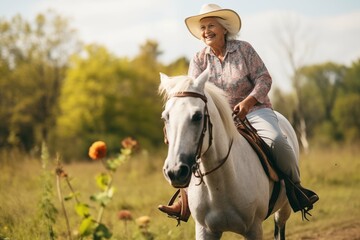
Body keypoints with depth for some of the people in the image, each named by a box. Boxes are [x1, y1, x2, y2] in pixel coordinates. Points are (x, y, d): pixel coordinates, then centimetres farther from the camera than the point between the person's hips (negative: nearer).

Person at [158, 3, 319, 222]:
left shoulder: (244, 49, -5)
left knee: (276, 140, -30)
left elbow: (264, 78, -8)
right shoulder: (199, 60, 2)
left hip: (254, 110, -3)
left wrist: (248, 101, -24)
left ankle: (296, 187, -9)